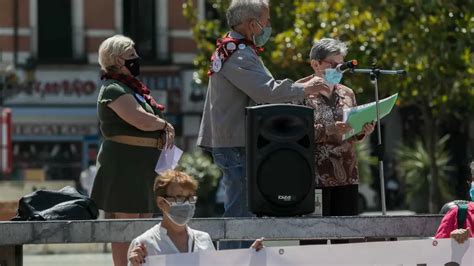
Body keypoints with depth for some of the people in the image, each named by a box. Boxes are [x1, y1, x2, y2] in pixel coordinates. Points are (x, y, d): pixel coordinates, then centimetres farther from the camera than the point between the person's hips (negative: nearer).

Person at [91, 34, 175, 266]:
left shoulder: (131, 86, 18)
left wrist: (166, 133, 5)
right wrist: (165, 125, -5)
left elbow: (151, 120, 24)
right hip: (125, 162, -10)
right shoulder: (114, 90, -13)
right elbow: (143, 121, -23)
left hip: (143, 164, 10)